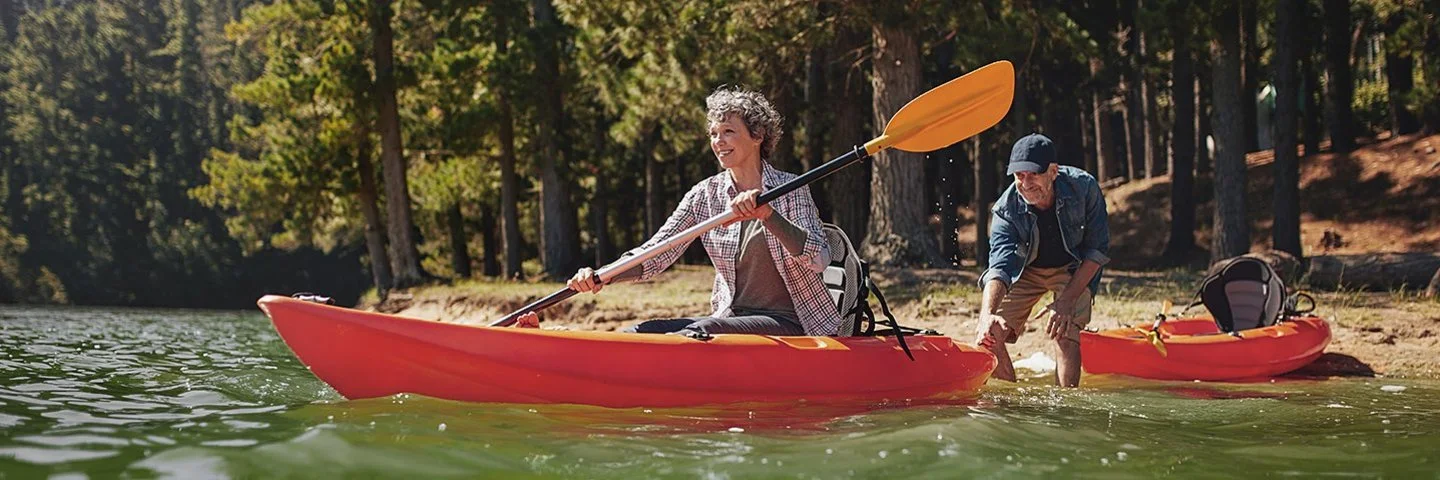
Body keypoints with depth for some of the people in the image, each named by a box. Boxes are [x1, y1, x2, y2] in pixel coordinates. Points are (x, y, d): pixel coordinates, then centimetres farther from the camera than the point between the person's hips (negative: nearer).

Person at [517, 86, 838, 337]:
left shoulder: (791, 190, -5)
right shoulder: (706, 195, 7)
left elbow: (818, 259, -19)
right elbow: (655, 255, 0)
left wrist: (766, 213, -33)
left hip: (787, 325, -4)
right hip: (729, 318, 4)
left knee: (700, 333, -33)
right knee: (642, 332, -20)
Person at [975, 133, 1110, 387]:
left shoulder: (1084, 187, -29)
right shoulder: (1006, 210, -28)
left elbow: (1098, 249, -19)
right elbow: (999, 266, -38)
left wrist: (1067, 299, -27)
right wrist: (987, 314, -58)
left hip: (1074, 269, -1)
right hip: (1026, 270, 1)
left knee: (1065, 333, -25)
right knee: (990, 337, -9)